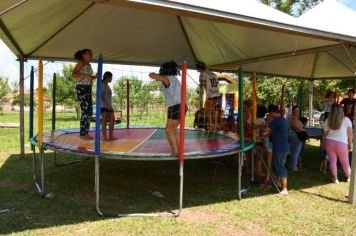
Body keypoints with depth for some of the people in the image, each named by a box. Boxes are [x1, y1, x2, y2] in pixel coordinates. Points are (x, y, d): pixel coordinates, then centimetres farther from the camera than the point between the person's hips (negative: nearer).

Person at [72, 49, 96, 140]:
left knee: (89, 112, 7)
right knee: (85, 112, -10)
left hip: (88, 89, 9)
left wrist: (95, 76, 11)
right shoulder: (80, 63, -8)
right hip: (81, 89, -9)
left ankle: (86, 133, 14)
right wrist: (86, 75, -28)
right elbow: (73, 75, -19)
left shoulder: (89, 65, 19)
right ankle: (82, 134, -3)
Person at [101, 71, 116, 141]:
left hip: (109, 106, 8)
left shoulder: (107, 86, 18)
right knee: (104, 121, -4)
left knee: (112, 121, 5)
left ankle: (111, 136, 12)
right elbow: (101, 96, -15)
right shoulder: (102, 85, -7)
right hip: (104, 106, -8)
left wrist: (110, 105, 15)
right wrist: (106, 105, -20)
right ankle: (105, 137, 0)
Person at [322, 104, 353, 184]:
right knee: (345, 162, 15)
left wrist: (323, 144, 17)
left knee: (332, 161, 9)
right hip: (341, 144, -1)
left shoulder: (328, 120, 0)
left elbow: (325, 134, 6)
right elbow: (350, 134, -3)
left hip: (329, 142, 1)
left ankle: (335, 179, 13)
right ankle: (349, 177, 34)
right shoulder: (346, 120, -5)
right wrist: (350, 144, 9)